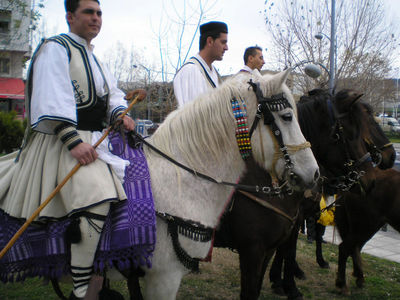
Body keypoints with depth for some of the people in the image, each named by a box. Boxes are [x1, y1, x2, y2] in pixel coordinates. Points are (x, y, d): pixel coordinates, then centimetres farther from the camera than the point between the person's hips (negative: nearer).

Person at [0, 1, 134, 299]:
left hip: (95, 137, 10)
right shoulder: (55, 48, -4)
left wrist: (119, 112, -5)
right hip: (62, 139, -10)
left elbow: (112, 92, 19)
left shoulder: (93, 58, 24)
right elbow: (54, 98, -16)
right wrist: (73, 141, -27)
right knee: (97, 198, -28)